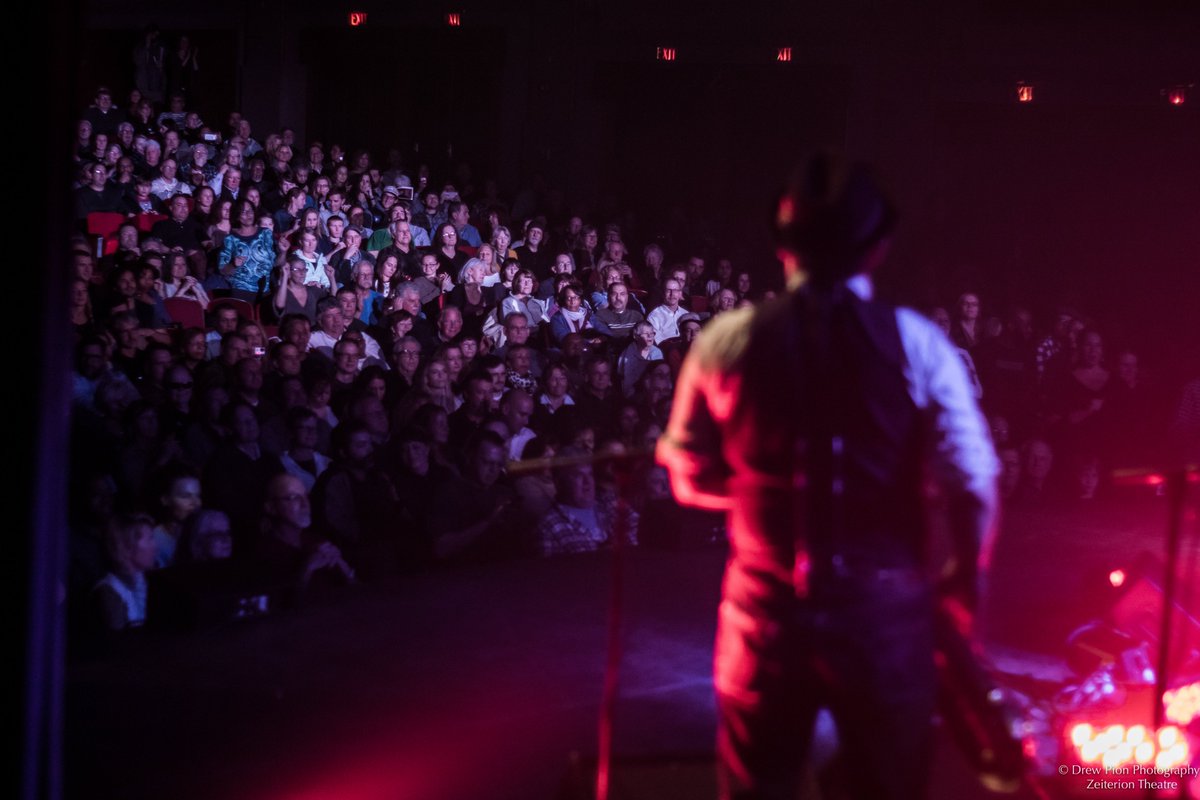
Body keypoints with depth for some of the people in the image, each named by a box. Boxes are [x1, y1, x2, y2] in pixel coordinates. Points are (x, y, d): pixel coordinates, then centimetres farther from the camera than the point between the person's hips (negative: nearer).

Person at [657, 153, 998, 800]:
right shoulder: (918, 345, -10)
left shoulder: (725, 343, -5)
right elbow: (972, 484, -12)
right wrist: (964, 576, 6)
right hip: (883, 614, -1)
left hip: (765, 613, 1)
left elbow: (693, 479, 3)